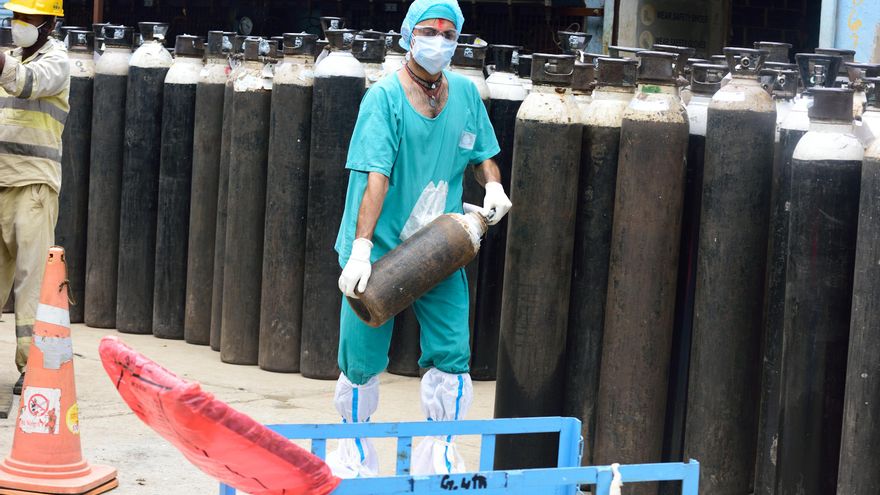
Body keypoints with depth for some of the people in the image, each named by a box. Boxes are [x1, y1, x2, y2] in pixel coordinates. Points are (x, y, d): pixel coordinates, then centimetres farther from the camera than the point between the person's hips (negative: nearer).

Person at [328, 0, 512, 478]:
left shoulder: (465, 93, 5)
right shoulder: (384, 97, -12)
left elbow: (482, 155, 19)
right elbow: (374, 176, -21)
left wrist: (493, 186, -4)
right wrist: (360, 250, -28)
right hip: (379, 248, -4)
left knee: (452, 352, -2)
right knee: (363, 358, 4)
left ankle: (438, 456, 14)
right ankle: (354, 452, 26)